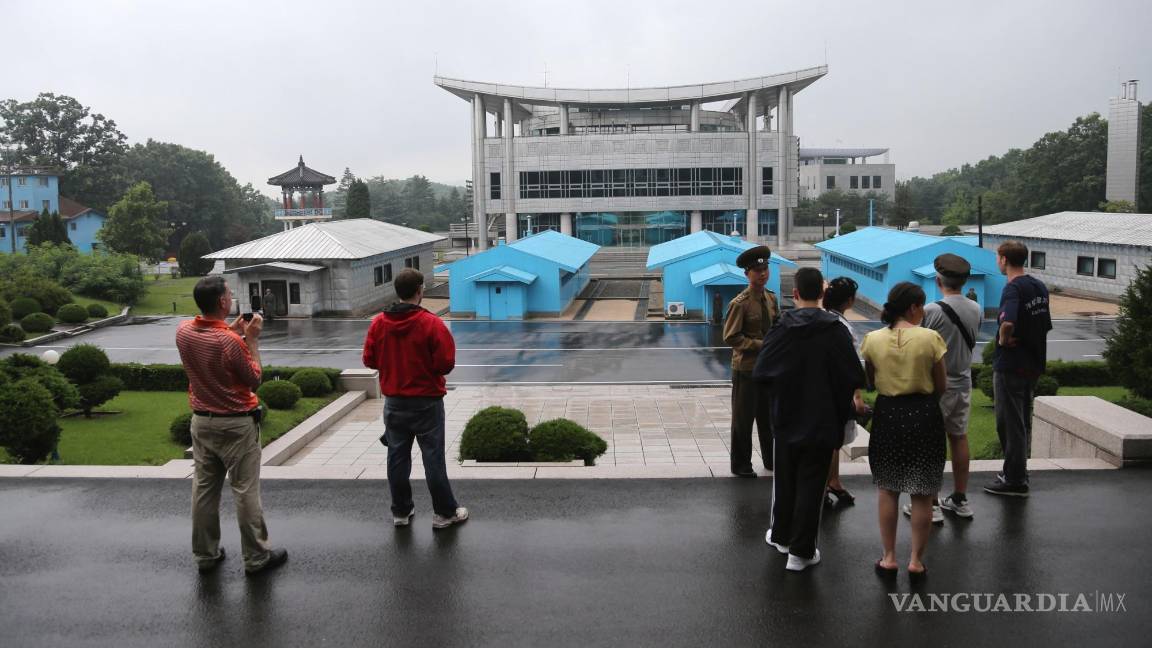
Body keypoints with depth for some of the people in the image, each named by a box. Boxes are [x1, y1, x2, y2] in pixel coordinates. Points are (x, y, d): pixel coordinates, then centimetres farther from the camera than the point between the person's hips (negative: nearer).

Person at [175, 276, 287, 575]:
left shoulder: (183, 331, -4)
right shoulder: (231, 342, -25)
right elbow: (254, 379, -10)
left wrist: (233, 331, 12)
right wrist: (252, 339, -7)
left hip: (201, 421, 7)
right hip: (236, 425, -7)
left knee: (204, 489, 14)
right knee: (246, 492, 3)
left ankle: (205, 554, 24)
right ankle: (256, 557, 12)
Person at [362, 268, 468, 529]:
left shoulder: (378, 323, -4)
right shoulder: (432, 324, -16)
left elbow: (369, 360, 2)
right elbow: (446, 364, -17)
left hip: (394, 402, 4)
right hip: (427, 402, -4)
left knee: (397, 457, 13)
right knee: (433, 458, 4)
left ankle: (401, 511, 23)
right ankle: (444, 512, 12)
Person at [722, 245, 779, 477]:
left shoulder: (771, 299, 7)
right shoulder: (740, 303, -15)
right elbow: (731, 337, -16)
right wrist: (761, 345, -20)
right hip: (746, 368, -7)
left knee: (769, 415, 17)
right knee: (743, 418, 3)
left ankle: (771, 459, 31)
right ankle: (741, 465, 16)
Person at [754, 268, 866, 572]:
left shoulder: (781, 329, -9)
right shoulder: (835, 331, -13)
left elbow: (760, 373, -8)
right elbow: (854, 378, -12)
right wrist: (843, 403, 8)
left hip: (786, 418, 2)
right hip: (822, 421, -2)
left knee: (784, 480, 19)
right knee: (811, 485, 5)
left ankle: (781, 535, 34)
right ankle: (800, 551, 8)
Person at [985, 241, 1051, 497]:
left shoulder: (1013, 289, -19)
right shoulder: (1040, 287, 8)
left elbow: (1007, 322, -36)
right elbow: (1046, 325, 17)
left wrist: (1003, 340, -18)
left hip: (1010, 365, -9)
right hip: (1034, 363, 9)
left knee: (1010, 423, 0)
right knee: (1023, 421, 17)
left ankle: (1014, 480, 7)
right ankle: (1019, 471, 27)